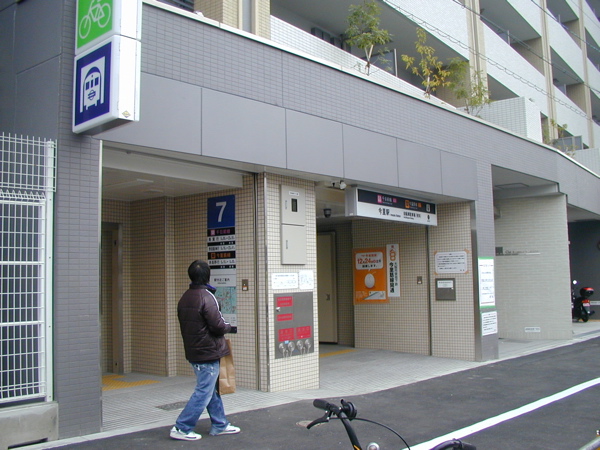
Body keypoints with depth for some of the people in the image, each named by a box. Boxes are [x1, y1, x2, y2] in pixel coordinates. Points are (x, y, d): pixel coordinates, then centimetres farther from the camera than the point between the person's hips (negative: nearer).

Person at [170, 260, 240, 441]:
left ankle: (219, 425, 25)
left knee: (212, 390, 17)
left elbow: (185, 324, 13)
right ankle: (182, 428, 2)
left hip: (193, 351, 9)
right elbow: (218, 325, -21)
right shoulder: (206, 297, -19)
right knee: (204, 392, -1)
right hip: (208, 352, -9)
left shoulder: (184, 298, 8)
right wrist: (230, 328, 0)